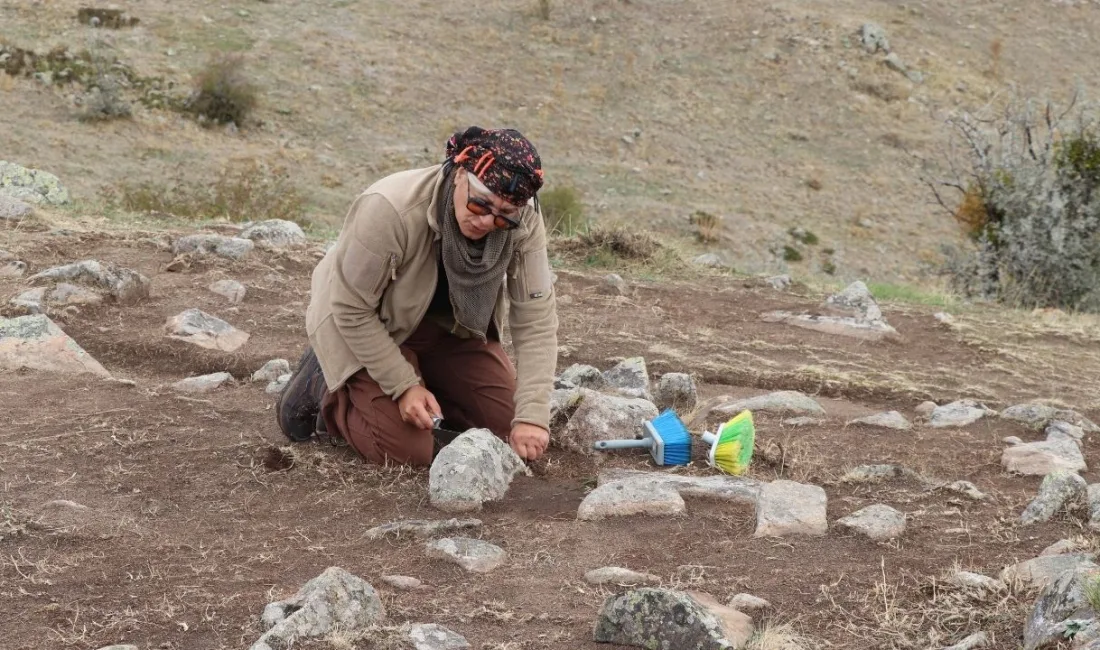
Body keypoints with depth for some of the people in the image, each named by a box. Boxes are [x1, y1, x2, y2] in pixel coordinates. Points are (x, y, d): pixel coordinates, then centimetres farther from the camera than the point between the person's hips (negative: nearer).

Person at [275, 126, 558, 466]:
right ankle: (325, 388, 8)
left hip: (451, 328, 5)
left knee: (509, 425, -6)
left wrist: (531, 416, -31)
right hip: (368, 328, -5)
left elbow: (536, 319, -22)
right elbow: (352, 310, -26)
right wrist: (404, 386, -25)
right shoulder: (388, 209, -36)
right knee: (409, 450, -17)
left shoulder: (524, 221, -24)